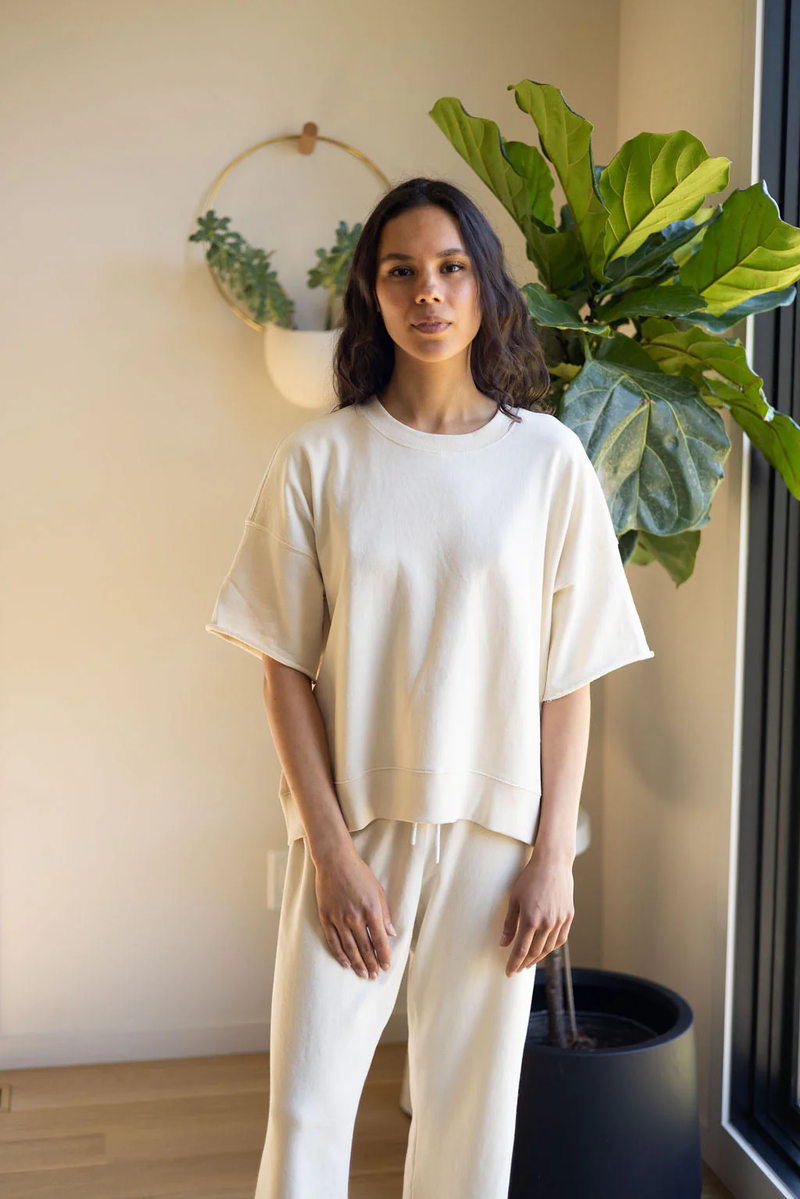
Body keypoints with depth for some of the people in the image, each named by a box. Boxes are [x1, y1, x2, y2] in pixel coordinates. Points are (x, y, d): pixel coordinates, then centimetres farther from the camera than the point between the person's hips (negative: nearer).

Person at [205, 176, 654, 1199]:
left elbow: (568, 680, 0)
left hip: (494, 828, 1)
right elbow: (287, 669, -3)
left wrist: (552, 856, -3)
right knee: (307, 1104, 5)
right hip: (351, 823, 0)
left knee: (471, 1105, 11)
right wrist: (332, 850, -8)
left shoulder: (549, 457, -2)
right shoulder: (319, 458, -3)